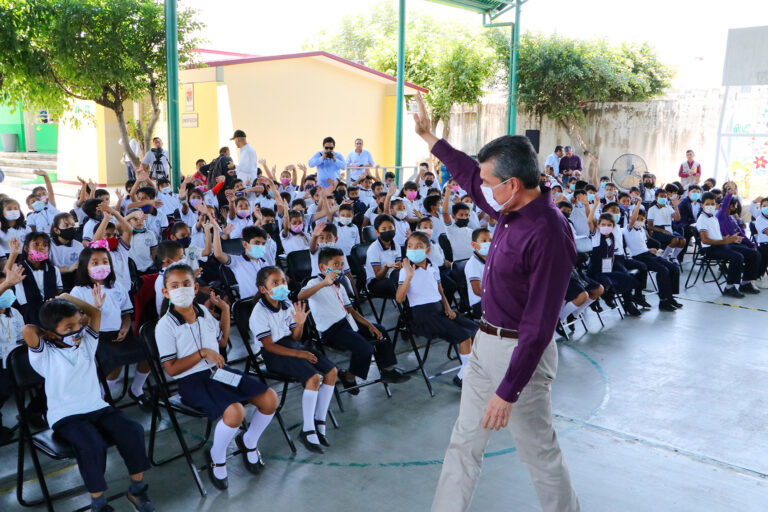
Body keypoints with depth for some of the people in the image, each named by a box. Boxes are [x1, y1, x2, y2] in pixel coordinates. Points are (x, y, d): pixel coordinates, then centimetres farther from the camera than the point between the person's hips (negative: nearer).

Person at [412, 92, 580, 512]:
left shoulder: (548, 235, -26)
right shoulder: (511, 210, 1)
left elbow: (538, 326, -25)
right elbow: (469, 176, 21)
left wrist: (508, 390, -22)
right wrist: (430, 137, 28)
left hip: (520, 352, -9)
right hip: (486, 341, 9)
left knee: (539, 452, 10)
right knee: (464, 443, 17)